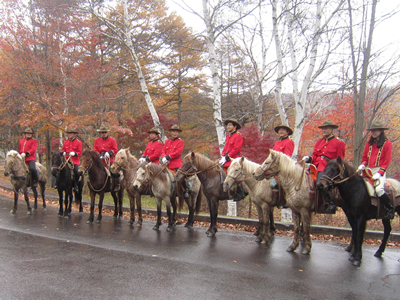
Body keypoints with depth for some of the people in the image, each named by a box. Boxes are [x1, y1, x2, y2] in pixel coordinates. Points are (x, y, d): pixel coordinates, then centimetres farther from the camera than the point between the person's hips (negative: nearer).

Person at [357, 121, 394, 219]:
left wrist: (379, 173, -16)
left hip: (380, 171, -5)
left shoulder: (387, 144, 0)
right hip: (368, 170, 5)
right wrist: (362, 165, -4)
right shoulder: (368, 143, 14)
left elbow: (386, 162, -4)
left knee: (379, 189, -27)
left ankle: (390, 209, -6)